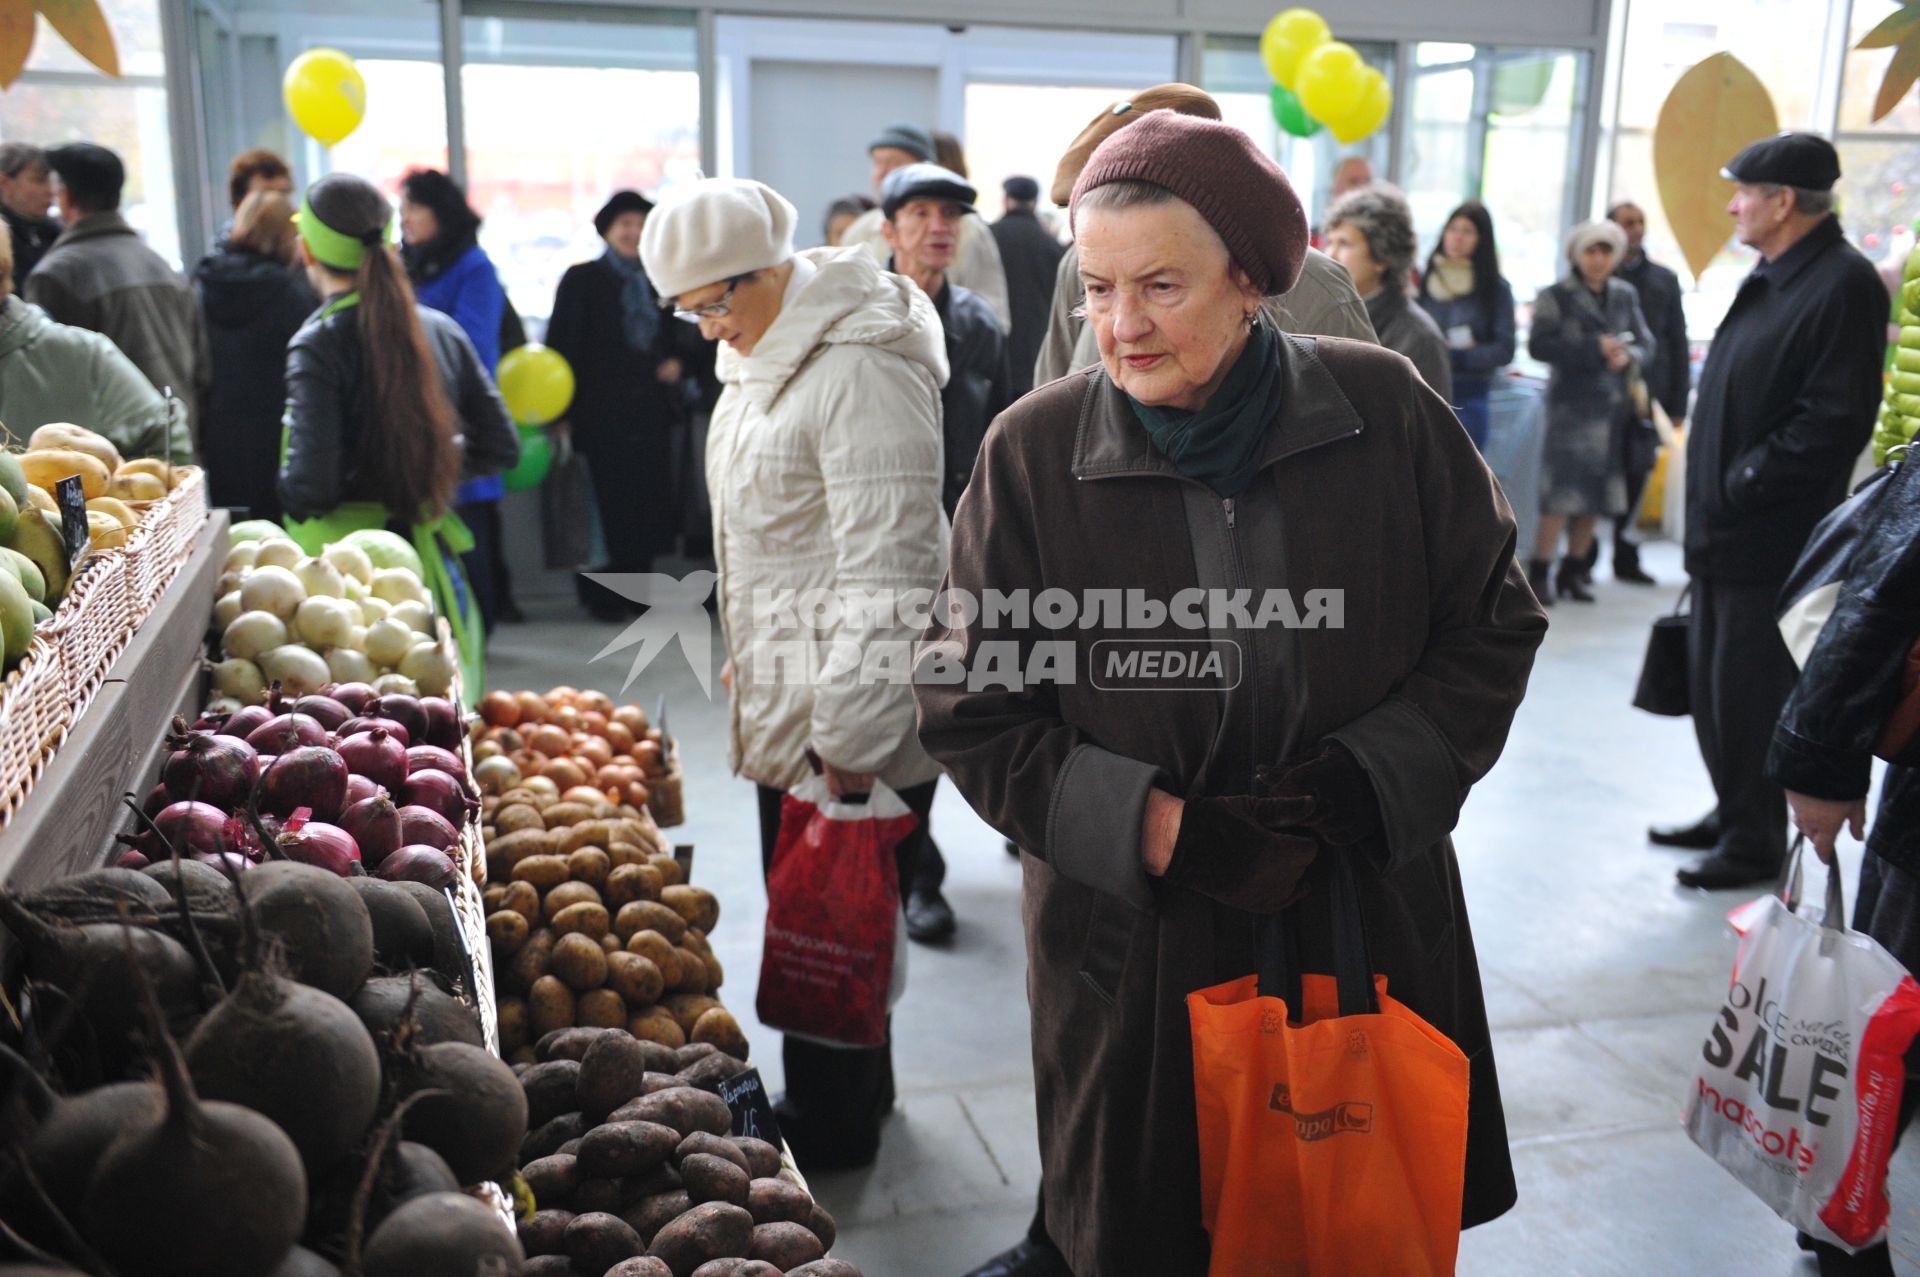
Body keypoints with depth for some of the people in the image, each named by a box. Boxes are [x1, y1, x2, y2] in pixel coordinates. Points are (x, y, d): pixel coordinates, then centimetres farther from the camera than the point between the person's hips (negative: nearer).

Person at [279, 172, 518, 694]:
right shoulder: (442, 331, 5)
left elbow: (310, 487, -18)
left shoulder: (317, 345, -11)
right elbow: (502, 449, 7)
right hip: (431, 558, 5)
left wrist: (279, 493, 3)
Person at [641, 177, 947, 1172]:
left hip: (852, 726, -10)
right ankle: (857, 1091, 39)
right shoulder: (763, 356, 12)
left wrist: (851, 740, -23)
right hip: (788, 705, 10)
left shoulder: (859, 371, -21)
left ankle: (833, 1128, 25)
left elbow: (887, 567, -24)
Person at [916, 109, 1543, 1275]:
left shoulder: (1384, 412, -6)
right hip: (1137, 948, -1)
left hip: (1368, 919, 2)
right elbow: (971, 711, -6)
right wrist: (1162, 828, -17)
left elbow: (1494, 630, 2)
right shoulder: (1035, 453, -9)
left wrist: (1363, 779, -13)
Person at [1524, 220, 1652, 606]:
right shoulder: (1556, 296, 0)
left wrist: (1627, 355, -9)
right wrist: (1594, 348, -17)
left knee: (1598, 491, 7)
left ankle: (1573, 570, 17)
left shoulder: (1625, 295, 14)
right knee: (1564, 489, -12)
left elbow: (1645, 342, 14)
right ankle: (1539, 571, -6)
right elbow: (1539, 344, -11)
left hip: (1615, 404, 5)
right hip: (1571, 402, -5)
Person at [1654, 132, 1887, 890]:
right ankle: (1732, 814, 32)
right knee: (1712, 683, 17)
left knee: (1749, 694, 0)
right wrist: (1711, 499, 12)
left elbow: (1836, 421, -23)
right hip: (1724, 530, 9)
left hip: (1770, 541, -9)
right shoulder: (1771, 279, 13)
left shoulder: (1843, 286, -16)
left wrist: (1742, 485, -18)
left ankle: (1756, 845, 14)